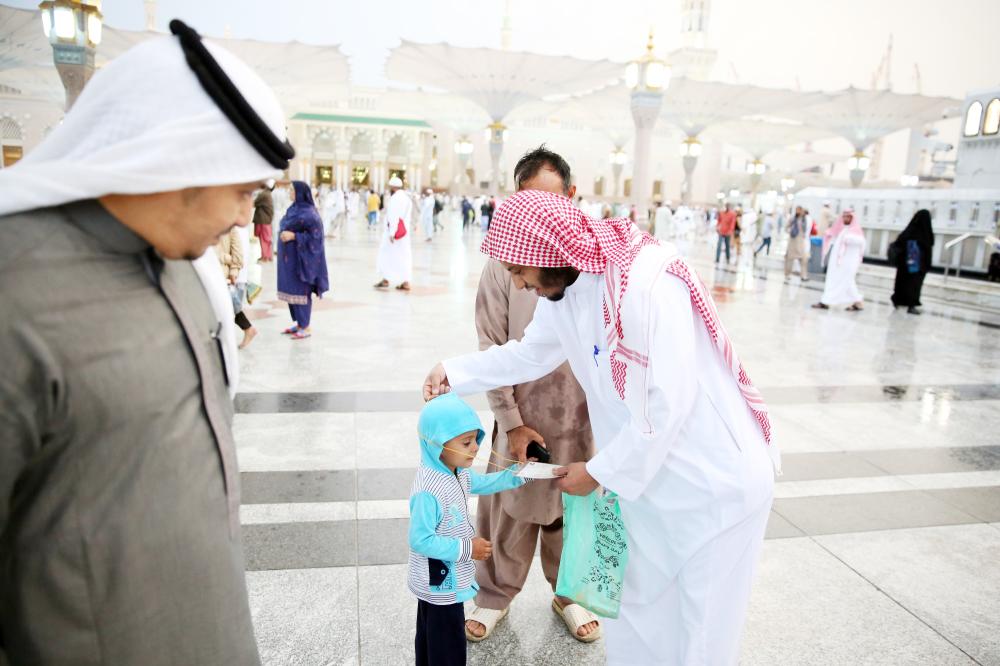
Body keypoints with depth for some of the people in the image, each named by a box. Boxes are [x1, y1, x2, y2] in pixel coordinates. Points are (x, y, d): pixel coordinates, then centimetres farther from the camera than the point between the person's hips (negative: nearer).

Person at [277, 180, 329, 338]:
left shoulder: (308, 213, -17)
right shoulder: (294, 208, 11)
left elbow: (316, 236, -19)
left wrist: (294, 236, -22)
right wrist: (284, 234, 6)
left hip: (300, 258, -9)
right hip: (289, 257, 9)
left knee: (301, 291, -3)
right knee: (291, 290, 13)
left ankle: (305, 328, 5)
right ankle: (298, 323, 23)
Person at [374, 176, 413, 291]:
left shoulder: (394, 198, -13)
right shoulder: (407, 197, 14)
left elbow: (393, 216, -20)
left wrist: (391, 233, -23)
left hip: (394, 232, -8)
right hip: (405, 232, 8)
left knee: (386, 255, 4)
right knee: (403, 256, 6)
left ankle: (386, 280, 8)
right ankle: (405, 282, 3)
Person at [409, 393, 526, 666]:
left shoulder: (458, 473, -3)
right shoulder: (428, 492, -34)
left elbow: (482, 483, 16)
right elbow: (420, 540, -30)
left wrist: (517, 473, 4)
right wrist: (466, 549, -26)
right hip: (440, 584, -9)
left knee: (430, 638, 28)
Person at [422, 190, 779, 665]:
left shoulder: (649, 283, -28)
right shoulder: (562, 285, -2)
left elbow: (668, 404, -27)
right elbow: (531, 354, 16)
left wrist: (598, 471, -16)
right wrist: (454, 372, 11)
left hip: (713, 482, -7)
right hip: (649, 477, 7)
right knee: (636, 618, 21)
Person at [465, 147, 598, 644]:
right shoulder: (504, 261, -8)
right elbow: (491, 347, -5)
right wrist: (511, 420, -7)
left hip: (581, 415, 1)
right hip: (521, 414, -1)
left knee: (573, 509, 16)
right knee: (510, 510, 12)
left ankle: (569, 593, 42)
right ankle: (496, 595, 37)